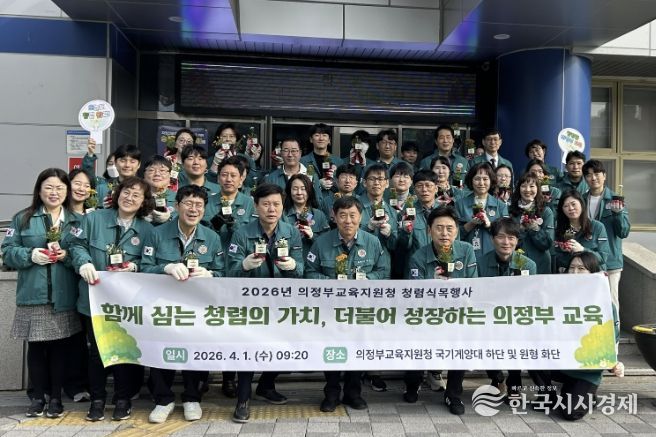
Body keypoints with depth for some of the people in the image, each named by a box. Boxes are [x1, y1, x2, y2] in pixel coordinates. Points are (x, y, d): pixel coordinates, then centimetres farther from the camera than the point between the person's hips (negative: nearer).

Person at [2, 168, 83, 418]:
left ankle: (55, 397, 21)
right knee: (36, 347, 7)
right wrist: (30, 255, -14)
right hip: (33, 295, 0)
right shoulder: (23, 218, 6)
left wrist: (68, 255, -12)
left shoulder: (77, 221, 8)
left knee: (60, 347, 6)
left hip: (64, 296, 0)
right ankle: (38, 397, 22)